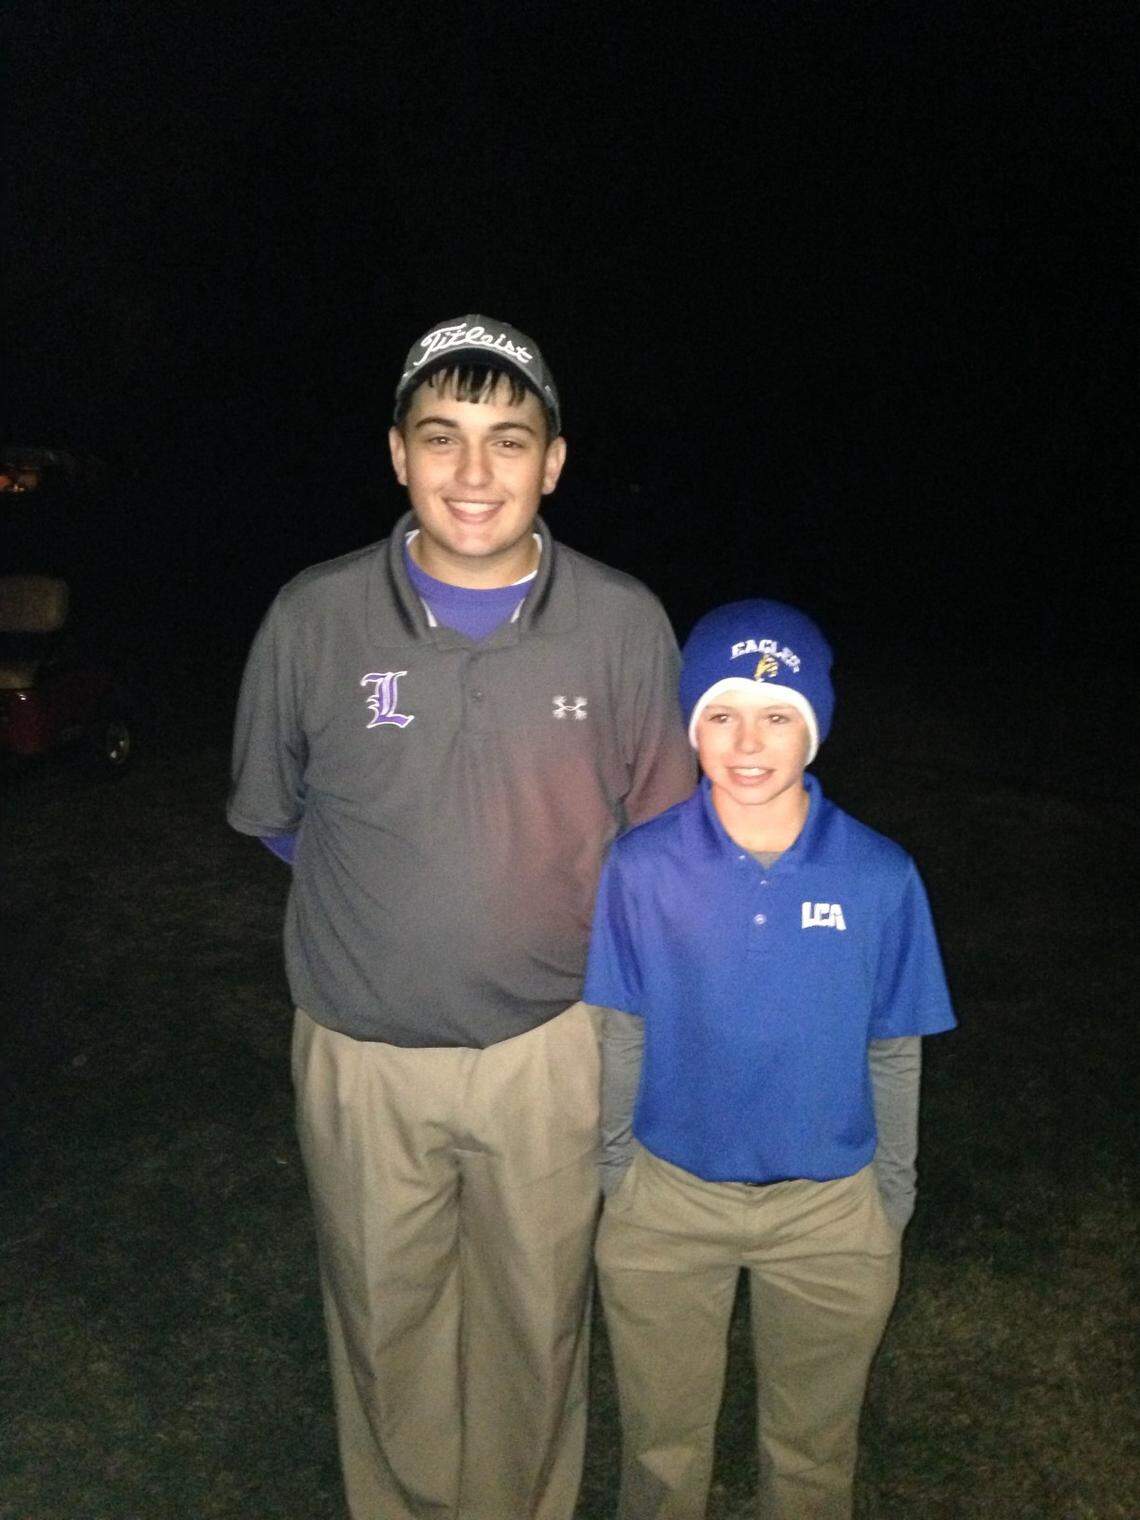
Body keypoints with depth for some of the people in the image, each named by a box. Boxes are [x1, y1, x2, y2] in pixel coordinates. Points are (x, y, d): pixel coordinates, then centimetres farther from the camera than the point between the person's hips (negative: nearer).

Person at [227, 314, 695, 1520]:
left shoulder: (624, 624, -10)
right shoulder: (315, 618, -10)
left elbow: (658, 832, 3)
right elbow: (274, 813, 5)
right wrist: (396, 901, 4)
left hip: (549, 1047, 0)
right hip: (363, 1054, 1)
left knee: (536, 1320, 20)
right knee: (384, 1323, 21)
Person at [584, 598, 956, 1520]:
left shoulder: (879, 877, -16)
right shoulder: (642, 868, -16)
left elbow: (894, 1053, -4)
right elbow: (622, 1035, -4)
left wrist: (893, 1198, 4)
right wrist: (615, 1172, 5)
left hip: (831, 1213, 0)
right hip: (668, 1202, 0)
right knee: (662, 1442, 23)